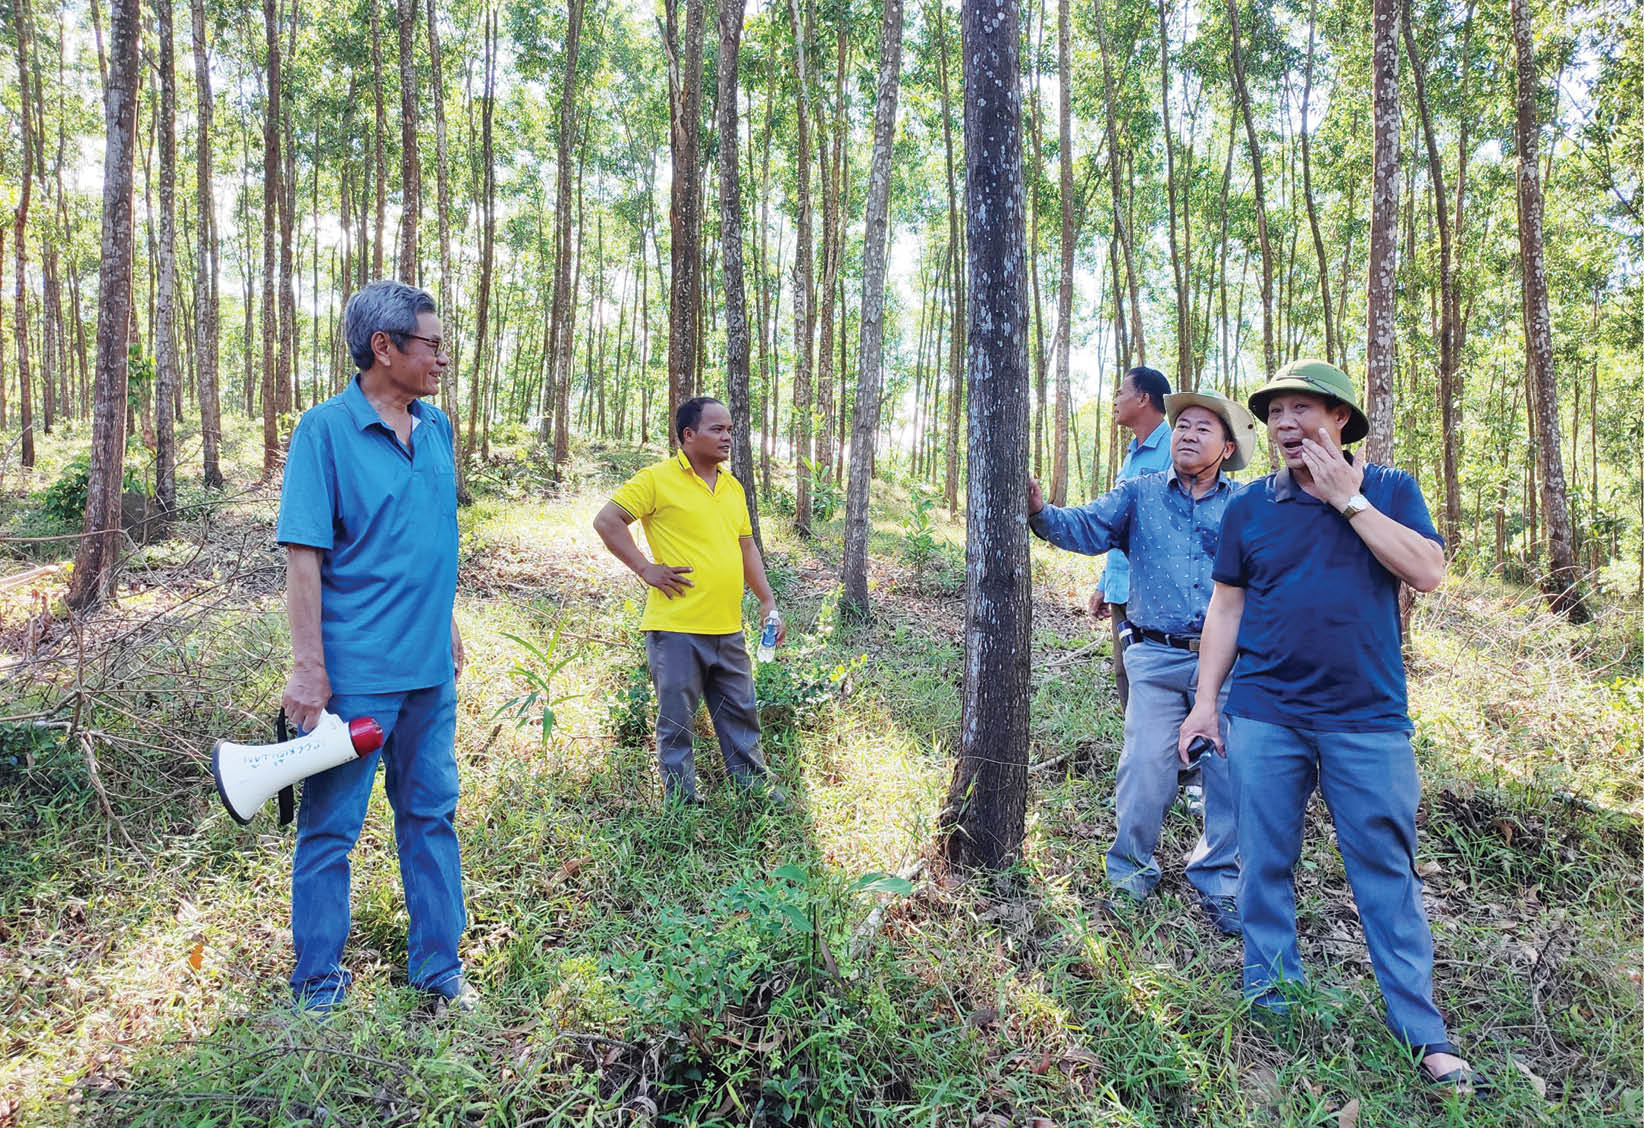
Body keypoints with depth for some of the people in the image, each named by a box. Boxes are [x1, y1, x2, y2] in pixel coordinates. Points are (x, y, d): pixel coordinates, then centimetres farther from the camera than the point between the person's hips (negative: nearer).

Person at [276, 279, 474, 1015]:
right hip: (353, 672, -6)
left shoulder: (436, 428, 7)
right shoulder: (325, 429, -11)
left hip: (429, 666, 6)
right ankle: (317, 984, 25)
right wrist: (308, 667, -16)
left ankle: (437, 966, 29)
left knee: (431, 816, 15)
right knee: (330, 829, 7)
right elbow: (303, 554, -14)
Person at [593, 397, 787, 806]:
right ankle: (681, 802, 18)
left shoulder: (733, 487, 14)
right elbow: (606, 521, -8)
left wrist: (768, 600, 14)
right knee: (676, 721, 4)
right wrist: (646, 568, -10)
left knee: (740, 713, 16)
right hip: (676, 628, -6)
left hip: (728, 629, 6)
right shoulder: (658, 478, -7)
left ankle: (756, 788, 30)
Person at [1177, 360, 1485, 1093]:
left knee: (1387, 873, 3)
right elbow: (1226, 607, 8)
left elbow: (1427, 573, -10)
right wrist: (1205, 699, 4)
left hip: (1367, 718, -1)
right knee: (1265, 865, 7)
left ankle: (1424, 1036, 13)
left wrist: (1349, 499, -12)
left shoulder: (1390, 491, 4)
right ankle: (1271, 1002, 23)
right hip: (1265, 716, 1)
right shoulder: (1249, 508, 5)